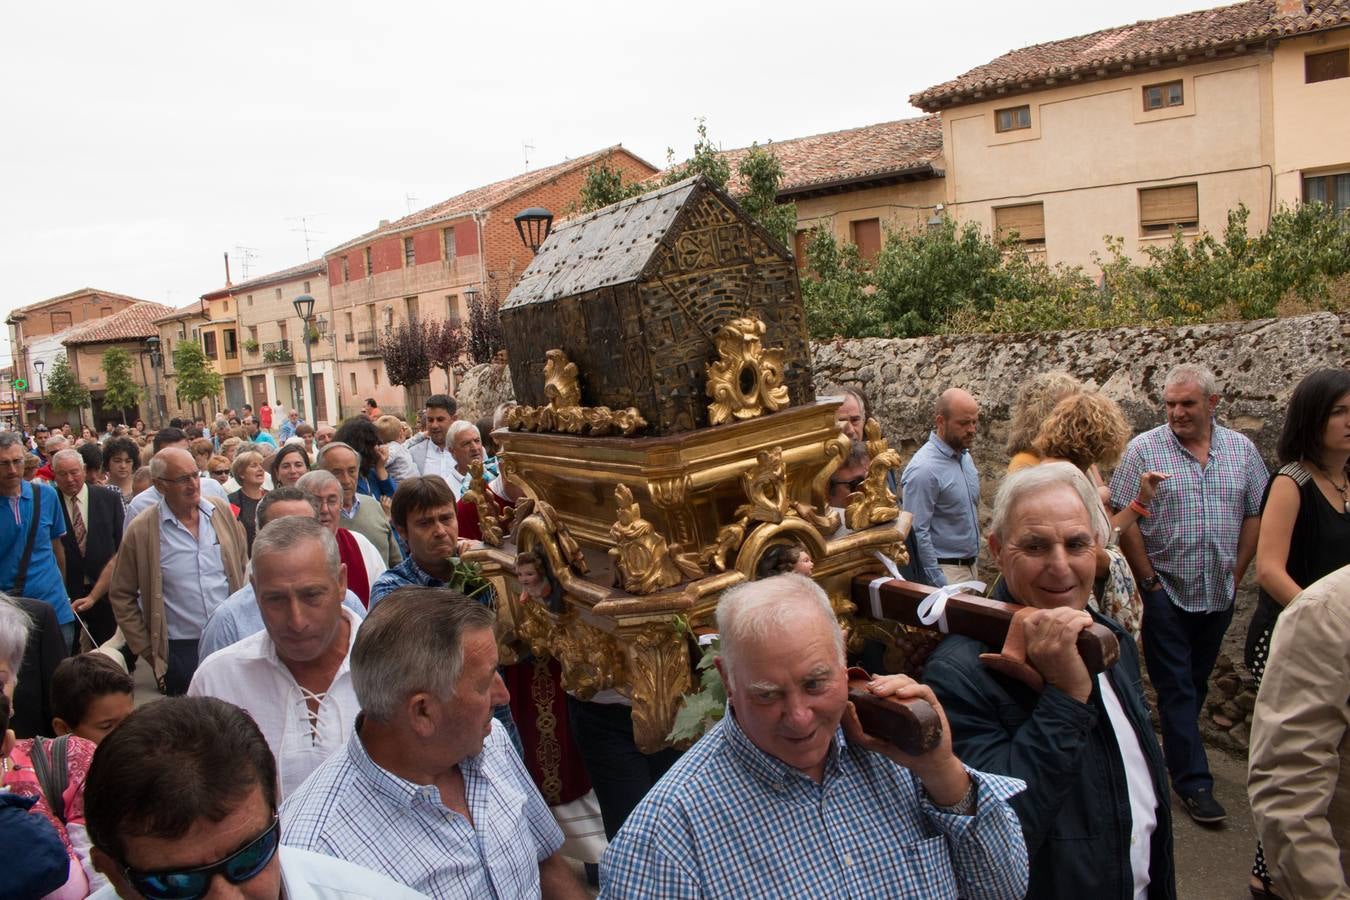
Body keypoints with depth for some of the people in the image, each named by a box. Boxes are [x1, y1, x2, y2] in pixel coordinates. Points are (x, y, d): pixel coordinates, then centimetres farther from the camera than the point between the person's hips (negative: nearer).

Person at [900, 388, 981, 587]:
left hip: (969, 567, 8)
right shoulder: (924, 469, -20)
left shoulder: (965, 456, 7)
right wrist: (939, 585, -20)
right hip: (946, 572, -8)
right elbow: (918, 533, -21)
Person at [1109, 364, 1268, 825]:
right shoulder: (1144, 449, -9)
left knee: (1197, 683, 16)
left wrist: (1236, 573, 3)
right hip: (1166, 592, -4)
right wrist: (1149, 579, -10)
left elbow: (1255, 514, 8)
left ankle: (1177, 749, 32)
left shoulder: (1241, 450, 3)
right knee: (1176, 688, 0)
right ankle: (1193, 779, 6)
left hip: (1219, 594, 4)